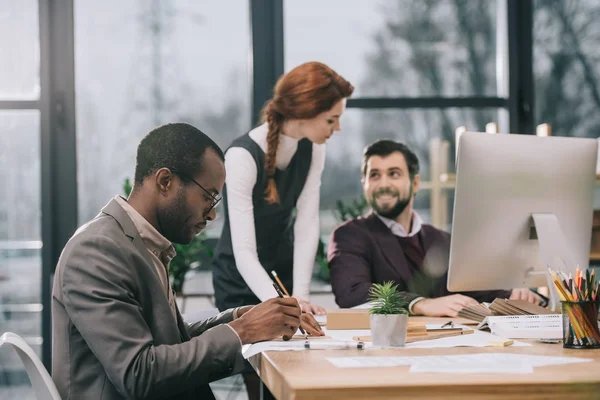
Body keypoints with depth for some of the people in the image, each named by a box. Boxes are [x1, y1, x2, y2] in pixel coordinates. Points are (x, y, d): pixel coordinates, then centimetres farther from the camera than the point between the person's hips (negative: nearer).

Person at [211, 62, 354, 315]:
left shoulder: (312, 148, -9)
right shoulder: (243, 156, -27)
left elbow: (307, 226, -13)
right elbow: (244, 252, -31)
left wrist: (300, 296, -22)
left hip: (286, 275, 5)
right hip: (242, 281, -5)